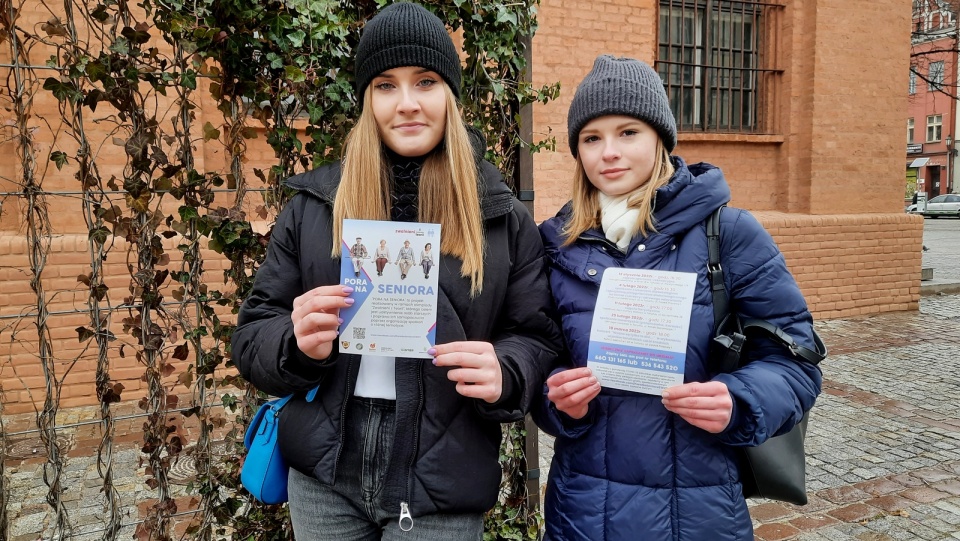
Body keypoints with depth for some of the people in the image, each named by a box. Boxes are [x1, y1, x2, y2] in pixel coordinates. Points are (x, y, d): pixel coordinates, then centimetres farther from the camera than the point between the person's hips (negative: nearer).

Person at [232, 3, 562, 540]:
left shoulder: (503, 216, -2)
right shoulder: (314, 205, 0)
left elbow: (537, 340, 0)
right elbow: (253, 335, 3)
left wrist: (503, 374, -22)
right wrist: (298, 344, -19)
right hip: (323, 475, 2)